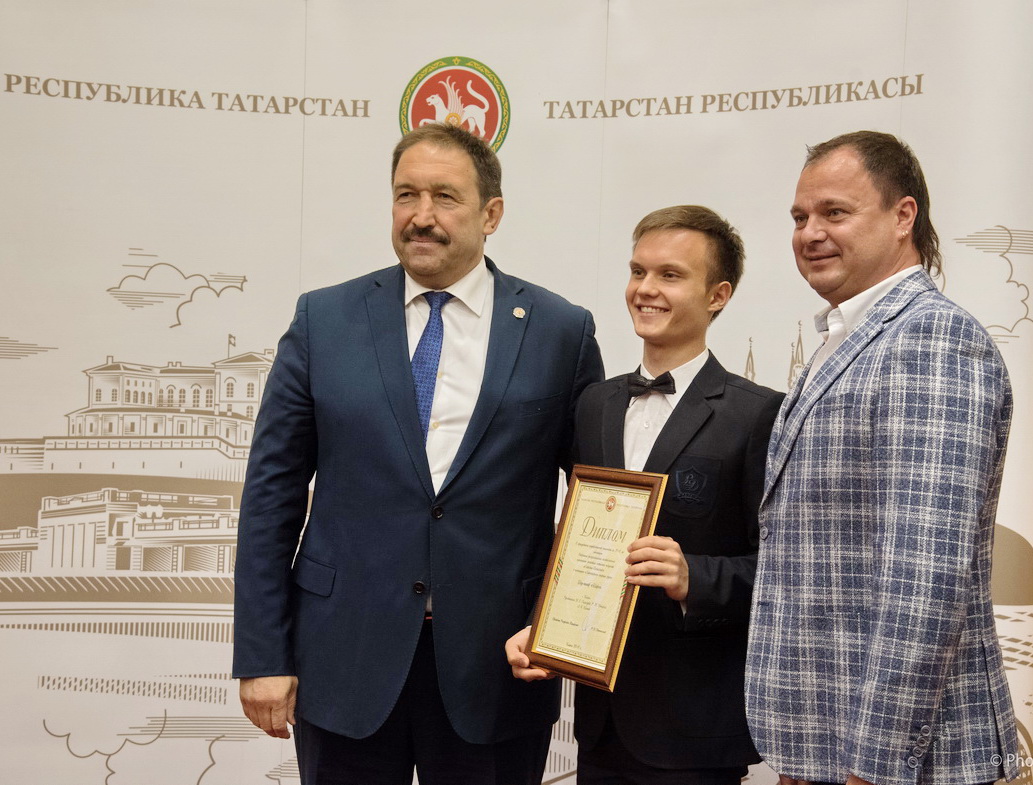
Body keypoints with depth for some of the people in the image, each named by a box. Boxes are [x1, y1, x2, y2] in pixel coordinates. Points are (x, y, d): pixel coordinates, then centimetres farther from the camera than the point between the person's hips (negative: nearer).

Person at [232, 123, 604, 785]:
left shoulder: (561, 331, 0)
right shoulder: (324, 320, 2)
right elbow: (272, 493, 2)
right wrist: (262, 656, -2)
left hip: (495, 669, 0)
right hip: (346, 662, 1)